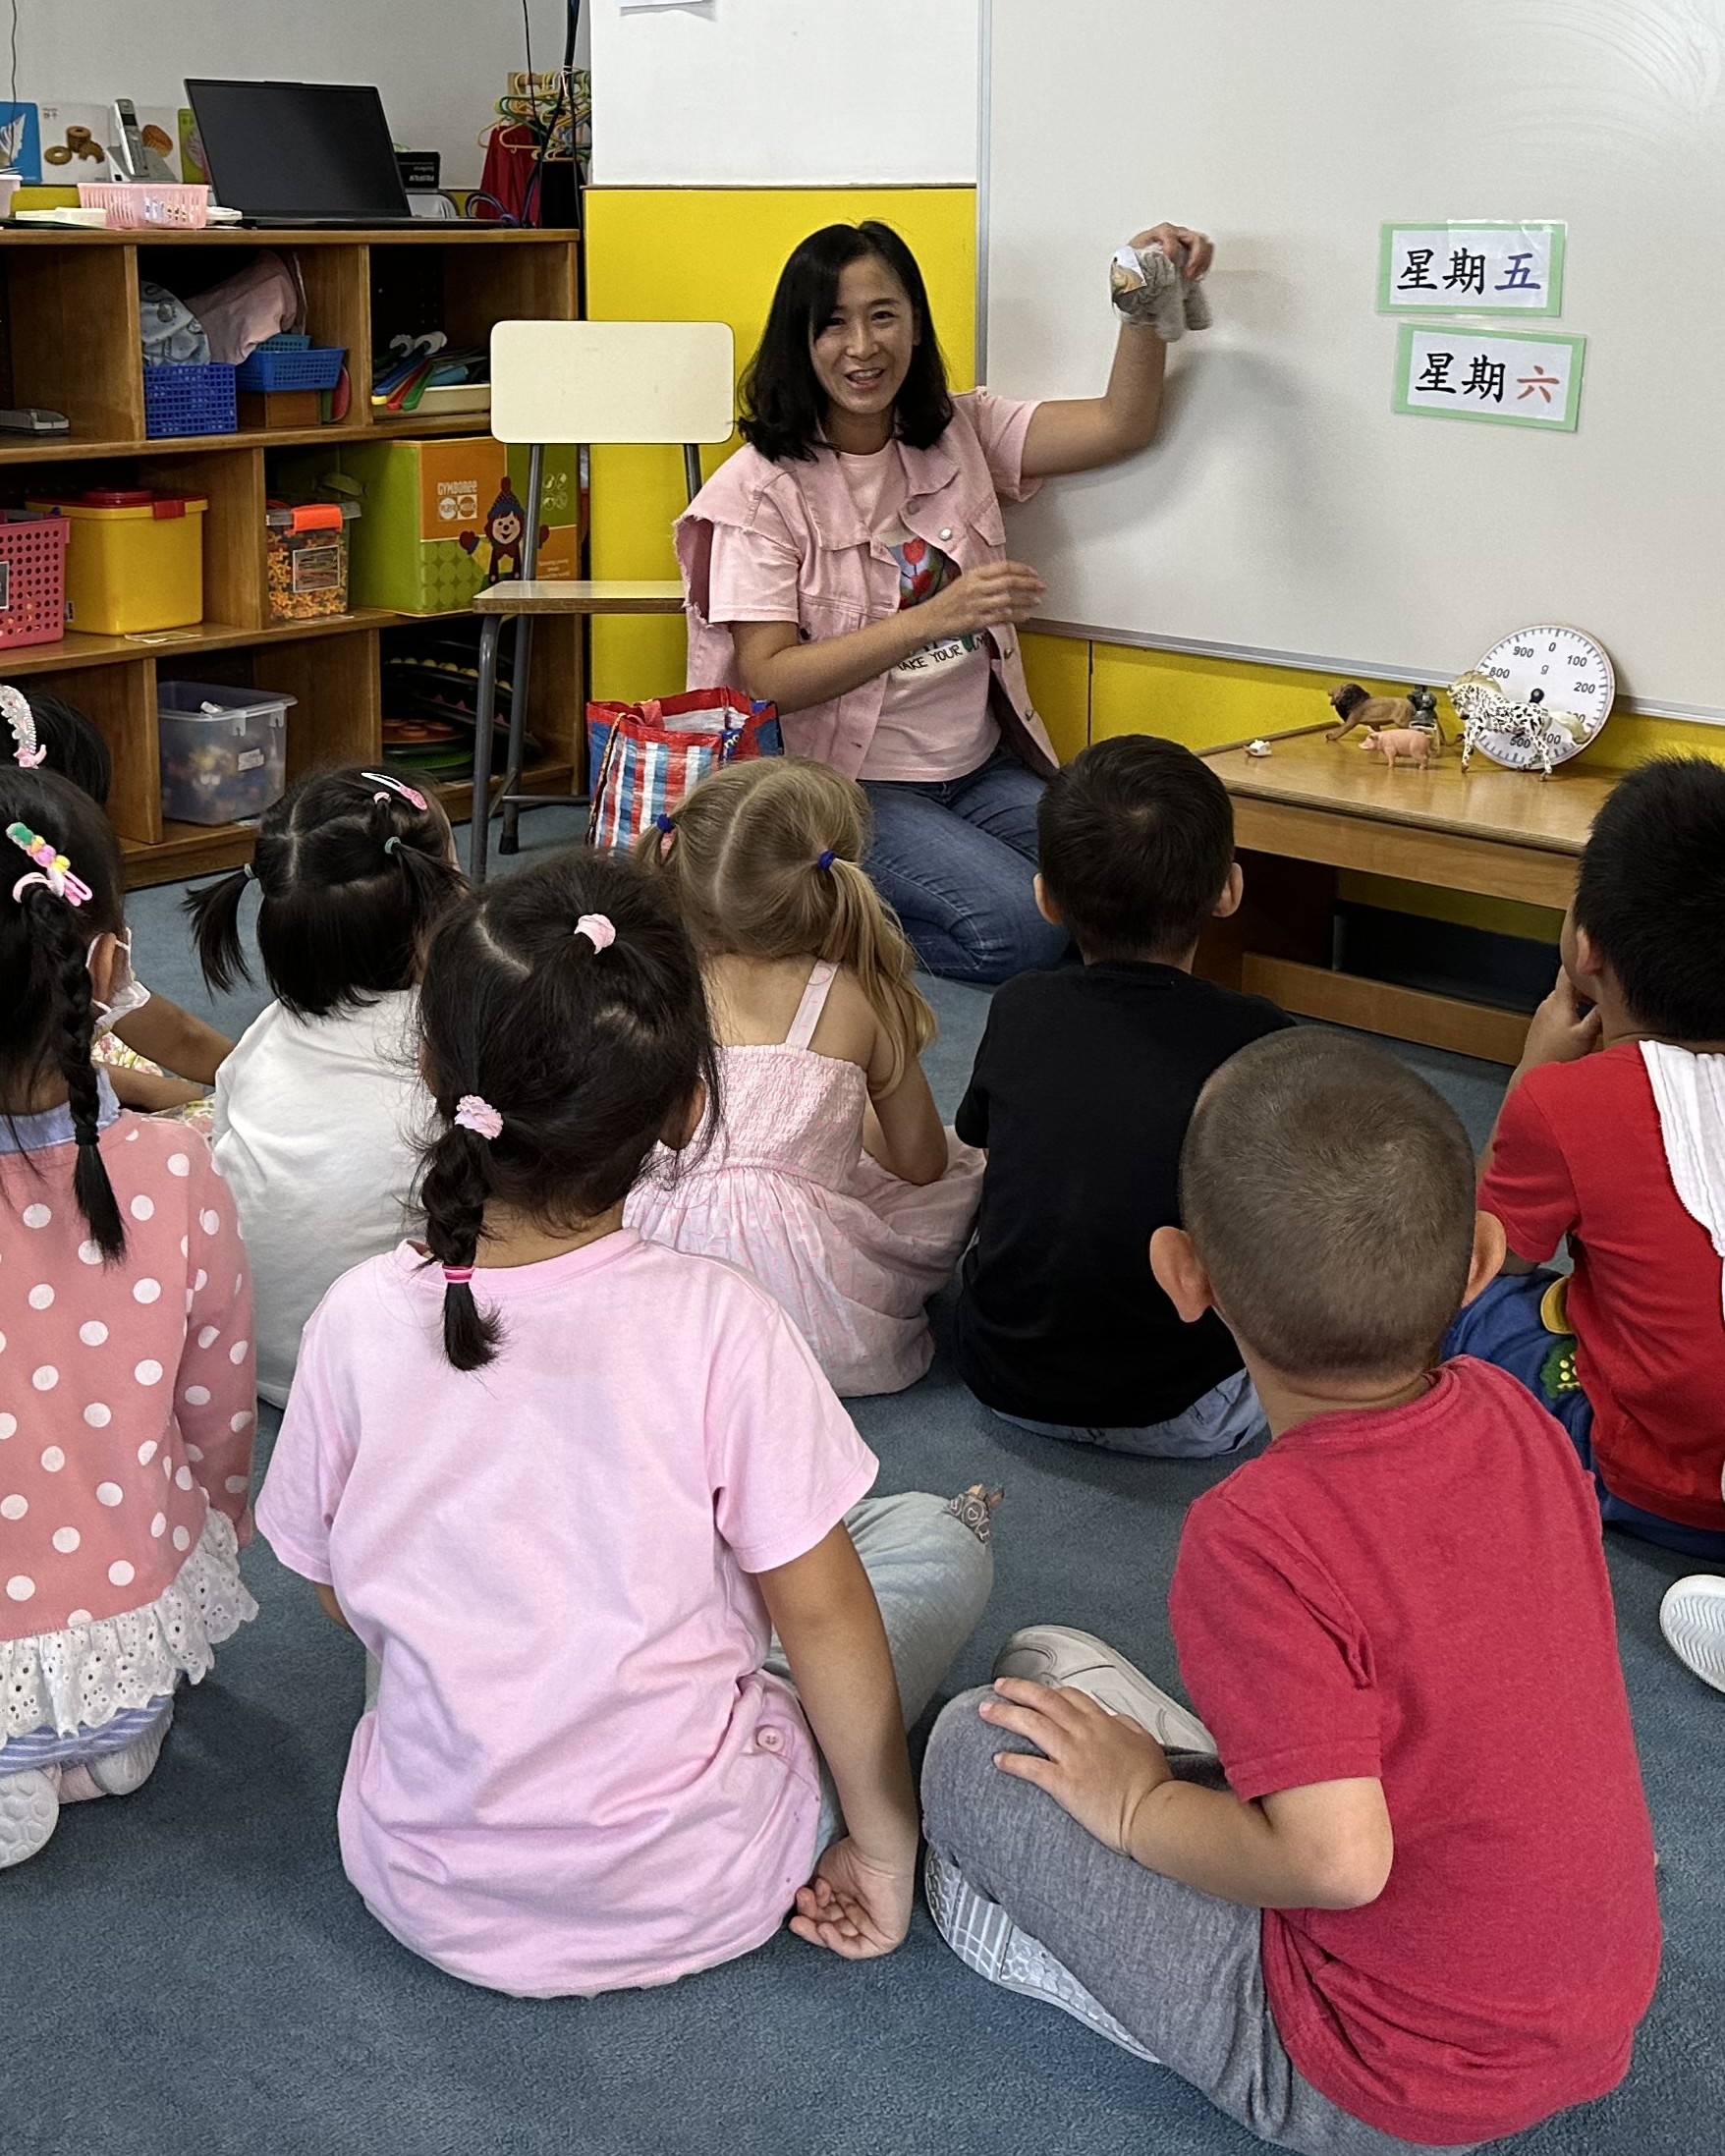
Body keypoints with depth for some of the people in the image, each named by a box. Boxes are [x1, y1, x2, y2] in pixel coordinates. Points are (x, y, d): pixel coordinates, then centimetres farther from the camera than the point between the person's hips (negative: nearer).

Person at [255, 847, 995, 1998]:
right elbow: (820, 1614, -13)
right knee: (937, 1535, 12)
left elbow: (345, 1593, 0)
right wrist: (885, 1842, 2)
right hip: (684, 1898, -4)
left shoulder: (360, 1320, -14)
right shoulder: (716, 1321, -22)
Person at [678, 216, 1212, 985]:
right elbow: (771, 681, -16)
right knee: (1020, 923, -26)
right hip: (847, 782, -6)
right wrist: (937, 617, -27)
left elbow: (1121, 424, 1)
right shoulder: (759, 490, -8)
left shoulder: (960, 434, 8)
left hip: (979, 768, 6)